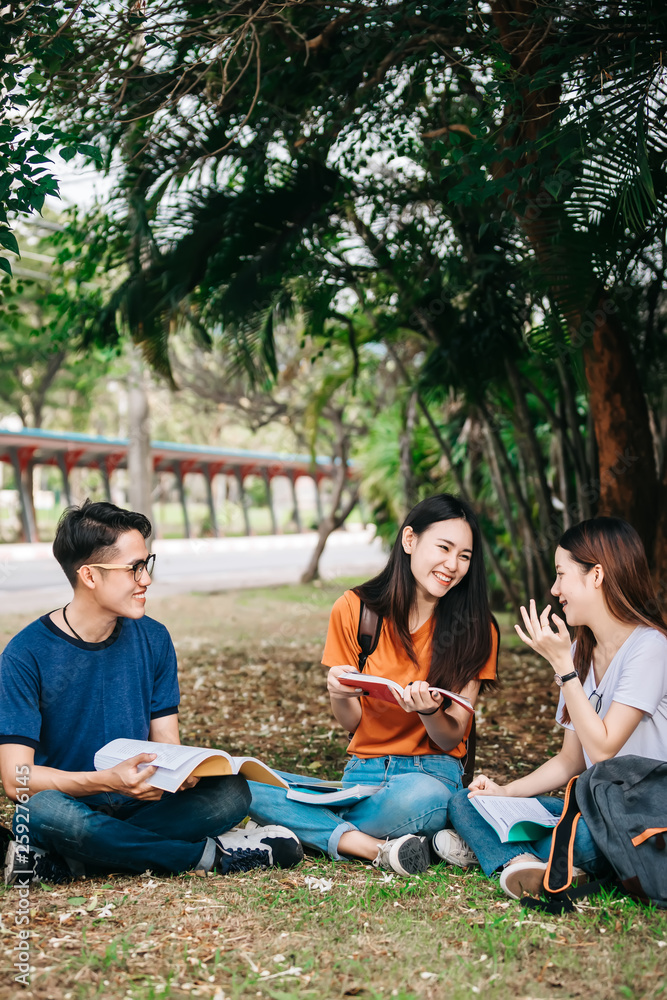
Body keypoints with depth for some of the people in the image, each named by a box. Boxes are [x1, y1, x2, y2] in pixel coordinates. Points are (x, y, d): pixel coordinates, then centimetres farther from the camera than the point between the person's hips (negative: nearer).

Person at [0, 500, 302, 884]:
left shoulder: (153, 640, 3)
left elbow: (167, 743, 4)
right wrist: (107, 781, -32)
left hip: (140, 803, 4)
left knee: (231, 792, -21)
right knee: (44, 809, -38)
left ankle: (63, 861, -24)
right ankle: (210, 854, -20)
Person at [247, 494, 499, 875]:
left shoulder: (476, 631, -2)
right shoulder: (355, 610, 1)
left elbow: (451, 738, -2)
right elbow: (351, 723, 6)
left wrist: (429, 712, -25)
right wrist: (339, 694, -18)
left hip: (431, 774, -3)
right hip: (362, 772, 3)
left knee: (422, 797, -42)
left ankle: (311, 828, -17)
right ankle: (375, 847, -26)